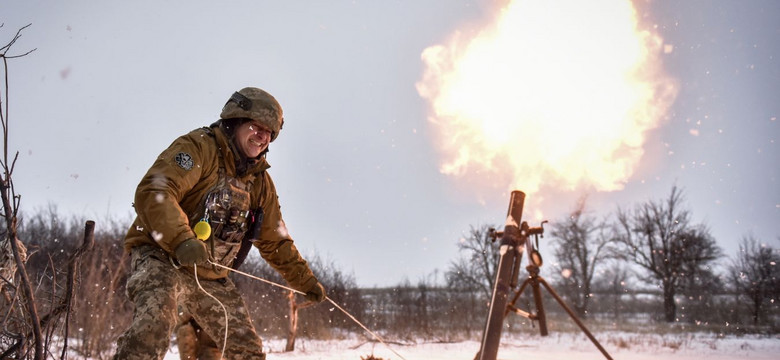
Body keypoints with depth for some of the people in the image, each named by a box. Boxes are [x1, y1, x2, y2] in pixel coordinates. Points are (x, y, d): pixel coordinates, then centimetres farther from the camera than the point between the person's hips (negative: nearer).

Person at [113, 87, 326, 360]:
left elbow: (275, 242, 22)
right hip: (162, 258, -7)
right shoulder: (198, 147, -11)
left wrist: (305, 281, 20)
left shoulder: (260, 181, 12)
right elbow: (153, 193, -26)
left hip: (210, 275, 8)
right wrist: (181, 239, -41)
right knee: (155, 325, -34)